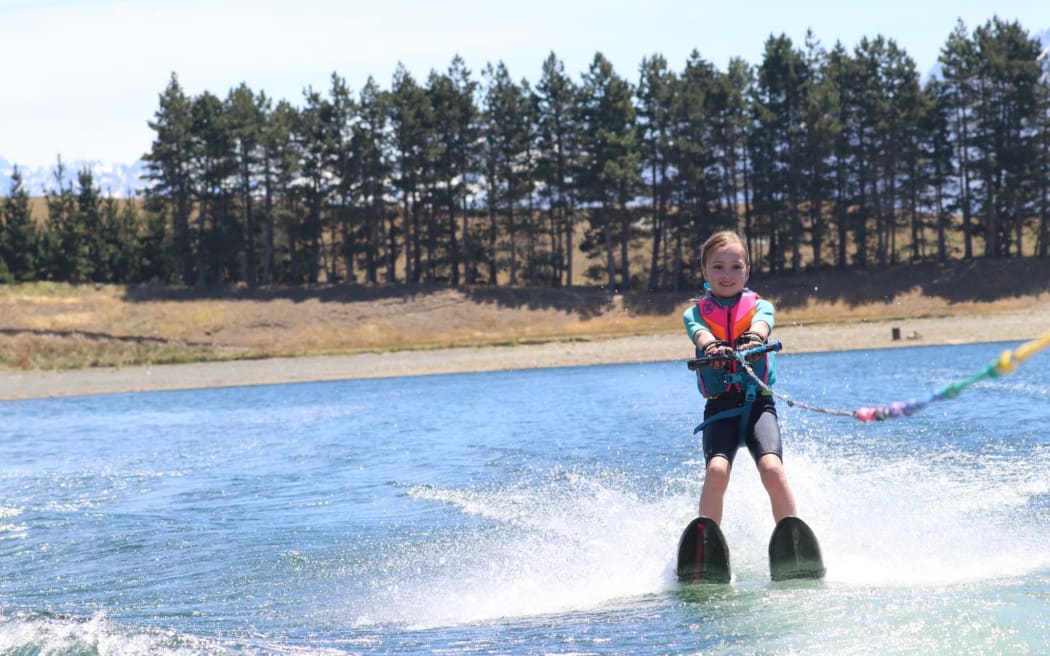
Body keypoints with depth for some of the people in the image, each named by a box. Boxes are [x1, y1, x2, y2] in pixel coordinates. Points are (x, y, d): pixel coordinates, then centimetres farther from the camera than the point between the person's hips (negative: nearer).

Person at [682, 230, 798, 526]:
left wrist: (753, 340, -37)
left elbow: (761, 324, -12)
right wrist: (711, 347, -36)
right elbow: (700, 333, -11)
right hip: (719, 407, 0)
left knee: (772, 470, -23)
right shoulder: (695, 312, 13)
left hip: (758, 403, 0)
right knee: (716, 471, -24)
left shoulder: (760, 306, 13)